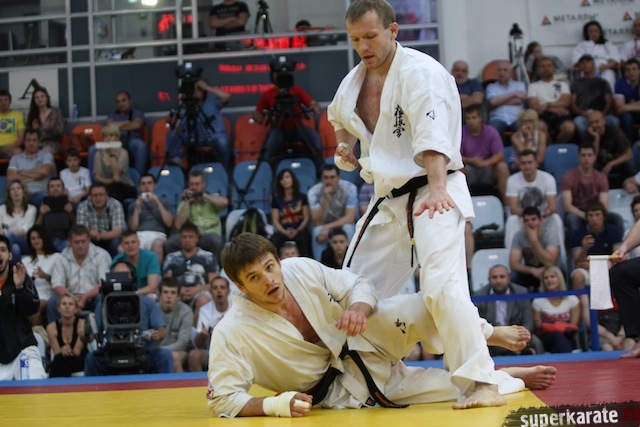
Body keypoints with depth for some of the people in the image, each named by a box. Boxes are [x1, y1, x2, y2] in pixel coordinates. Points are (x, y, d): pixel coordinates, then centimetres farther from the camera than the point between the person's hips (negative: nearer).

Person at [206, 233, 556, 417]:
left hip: (365, 339, 3)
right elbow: (222, 398, -19)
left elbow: (359, 285, -6)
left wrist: (358, 307, -30)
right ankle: (506, 377, 12)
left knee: (422, 308, -25)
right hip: (346, 389, -3)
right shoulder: (232, 333, -25)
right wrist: (274, 404, -34)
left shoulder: (301, 270, -17)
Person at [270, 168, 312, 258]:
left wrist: (297, 230, -14)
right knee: (274, 240, -36)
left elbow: (306, 217, 6)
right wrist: (285, 232, -14)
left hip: (299, 229, -1)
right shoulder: (276, 199, 15)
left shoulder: (302, 197, 13)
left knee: (303, 238, -39)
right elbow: (275, 221, 7)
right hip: (283, 230, 1)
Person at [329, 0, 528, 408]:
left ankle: (481, 383, -23)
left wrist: (437, 189, -40)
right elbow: (340, 118, 33)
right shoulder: (355, 82, 10)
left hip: (433, 194, -8)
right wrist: (344, 144, 12)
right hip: (389, 199, 8)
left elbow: (432, 135, -29)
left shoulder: (419, 71, -15)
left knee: (442, 285, -26)